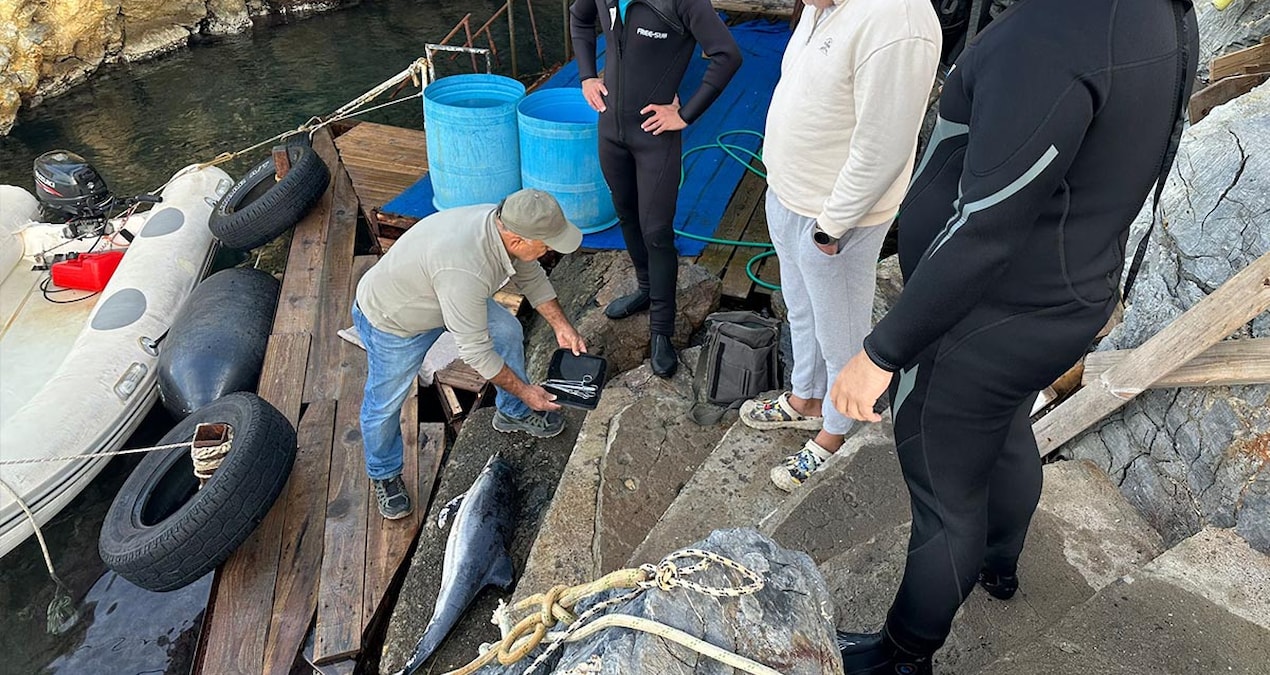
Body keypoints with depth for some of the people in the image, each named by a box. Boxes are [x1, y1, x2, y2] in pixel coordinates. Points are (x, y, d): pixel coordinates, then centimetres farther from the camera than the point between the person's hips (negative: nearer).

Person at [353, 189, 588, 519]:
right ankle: (384, 475, 36)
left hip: (443, 295, 8)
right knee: (385, 403, 8)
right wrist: (524, 390, -20)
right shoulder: (464, 270, -44)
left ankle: (513, 413, 28)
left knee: (507, 331, 6)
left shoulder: (505, 223, -20)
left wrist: (562, 326, -3)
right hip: (391, 320, -7)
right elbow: (475, 351, -33)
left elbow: (531, 276, 2)